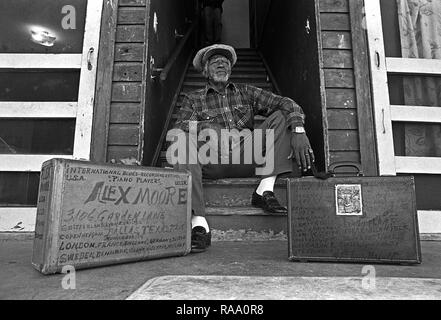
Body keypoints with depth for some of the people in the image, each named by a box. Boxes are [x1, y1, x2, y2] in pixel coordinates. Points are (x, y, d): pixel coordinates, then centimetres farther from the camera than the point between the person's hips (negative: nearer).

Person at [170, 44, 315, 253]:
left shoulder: (246, 93, 19)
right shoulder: (193, 99, 18)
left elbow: (286, 104, 7)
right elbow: (180, 128, 1)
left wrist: (298, 132, -13)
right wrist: (202, 127, -20)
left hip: (246, 160, 2)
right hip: (211, 163, -1)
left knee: (281, 117, -7)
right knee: (179, 138, -26)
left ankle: (265, 191, -20)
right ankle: (199, 224, -34)